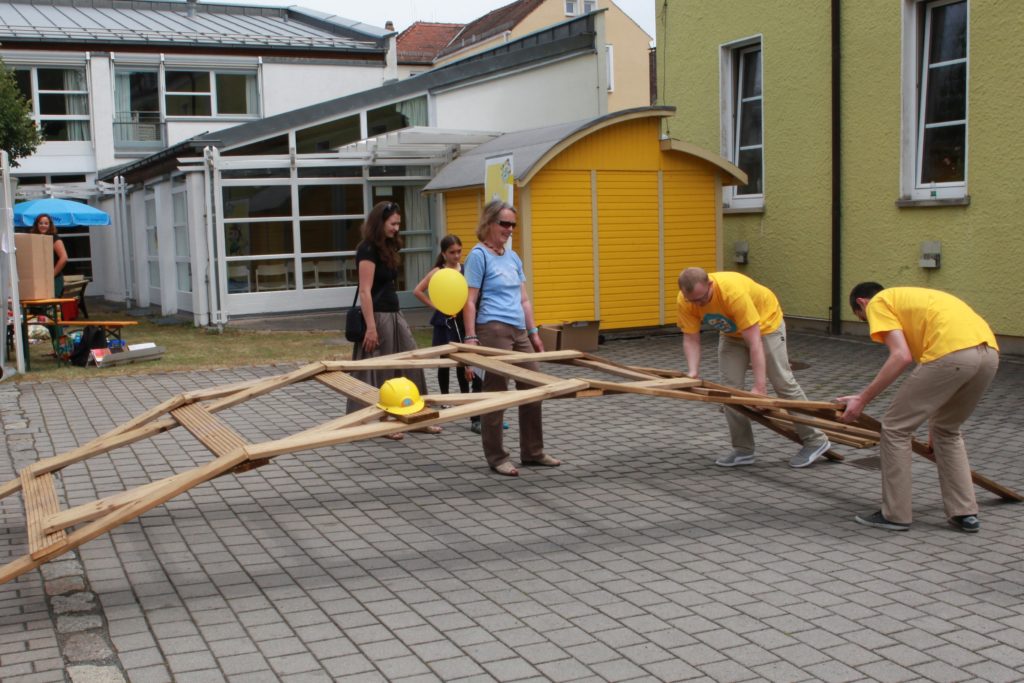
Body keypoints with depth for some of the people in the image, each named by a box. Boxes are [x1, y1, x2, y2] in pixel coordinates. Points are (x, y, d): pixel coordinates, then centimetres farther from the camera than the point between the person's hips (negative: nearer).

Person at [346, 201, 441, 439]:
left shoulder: (386, 248, 13)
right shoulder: (368, 249, -13)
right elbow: (365, 291, -18)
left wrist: (395, 315, 13)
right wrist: (371, 327, -21)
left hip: (394, 314, 9)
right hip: (377, 316, -9)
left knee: (411, 364, 9)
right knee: (379, 371, 1)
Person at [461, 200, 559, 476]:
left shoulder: (513, 257, 16)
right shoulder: (479, 255, -5)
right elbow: (470, 301, -9)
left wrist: (534, 333, 17)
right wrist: (471, 337, -15)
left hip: (519, 330, 8)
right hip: (493, 329, -8)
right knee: (496, 393, -3)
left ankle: (532, 452, 21)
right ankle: (496, 457, 6)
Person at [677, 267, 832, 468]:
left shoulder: (733, 292, -41)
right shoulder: (683, 301, -25)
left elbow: (754, 342, -40)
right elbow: (691, 339, -16)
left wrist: (759, 387, -43)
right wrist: (693, 372, -33)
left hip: (765, 322, -5)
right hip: (731, 332, 5)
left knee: (783, 382, -3)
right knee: (729, 386, -4)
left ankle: (815, 440, 8)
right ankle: (743, 450, 3)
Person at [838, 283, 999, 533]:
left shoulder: (878, 303, 13)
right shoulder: (909, 298, 36)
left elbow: (902, 356, -4)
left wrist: (861, 399, 0)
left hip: (951, 353, -9)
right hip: (989, 353, 9)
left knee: (895, 428, 7)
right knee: (947, 430, 28)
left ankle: (895, 515, 15)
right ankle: (965, 513, 27)